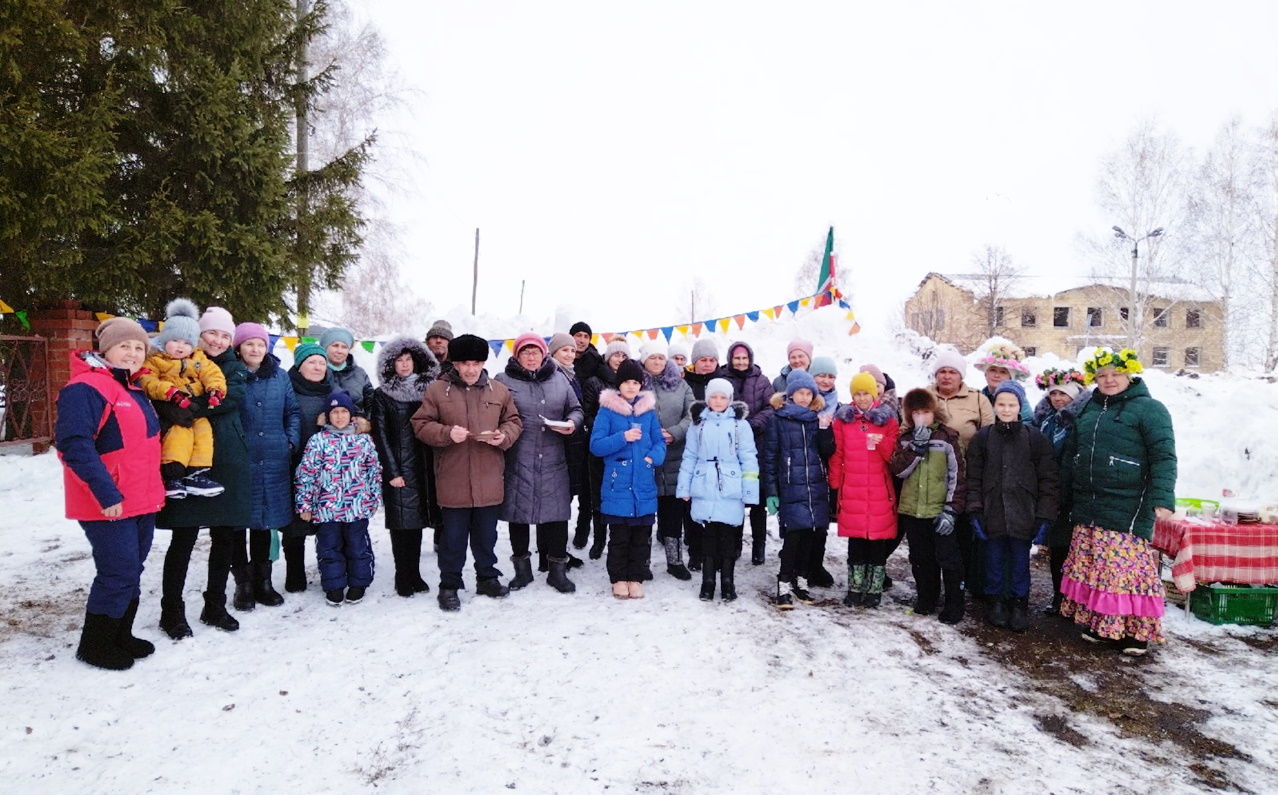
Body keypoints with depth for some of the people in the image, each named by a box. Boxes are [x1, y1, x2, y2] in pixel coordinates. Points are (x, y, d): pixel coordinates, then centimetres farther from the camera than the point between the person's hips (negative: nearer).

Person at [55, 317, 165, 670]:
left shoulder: (135, 390, 14)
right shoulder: (86, 388, -15)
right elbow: (74, 444, -23)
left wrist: (155, 487, 20)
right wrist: (105, 492, -26)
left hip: (142, 501, 9)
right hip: (109, 505, -9)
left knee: (132, 571, 16)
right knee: (118, 573, -3)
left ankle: (121, 635, 30)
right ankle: (95, 646, 15)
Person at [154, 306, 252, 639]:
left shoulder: (234, 368, 11)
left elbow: (233, 397, -9)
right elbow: (162, 401, -8)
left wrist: (195, 408, -22)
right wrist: (176, 410, -29)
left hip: (228, 462, 3)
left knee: (226, 537, 9)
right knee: (183, 539, 1)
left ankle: (215, 606, 24)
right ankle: (172, 611, 16)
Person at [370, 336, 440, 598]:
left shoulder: (427, 390, 11)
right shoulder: (382, 395, 2)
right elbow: (380, 435, -2)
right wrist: (392, 472, -8)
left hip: (424, 466, 3)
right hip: (398, 467, -3)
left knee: (416, 521, 10)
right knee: (401, 523, -2)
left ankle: (414, 576, 19)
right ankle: (403, 579, 9)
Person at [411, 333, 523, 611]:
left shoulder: (499, 390, 6)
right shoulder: (437, 390, -1)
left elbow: (514, 421, 12)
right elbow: (421, 424, -1)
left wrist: (504, 436, -9)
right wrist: (447, 433, -18)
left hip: (489, 481, 2)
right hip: (453, 480, -2)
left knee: (486, 534, 16)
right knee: (453, 537, 7)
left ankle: (488, 578, 33)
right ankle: (449, 586, 22)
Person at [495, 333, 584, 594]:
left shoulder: (560, 380, 11)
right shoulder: (503, 381, 2)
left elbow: (575, 409, 17)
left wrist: (572, 423, -3)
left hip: (553, 461, 2)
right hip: (517, 461, -2)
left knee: (556, 513, 5)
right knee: (518, 513, 8)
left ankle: (558, 569, 19)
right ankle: (522, 568, 25)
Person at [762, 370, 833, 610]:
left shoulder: (817, 417, 10)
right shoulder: (779, 418, -1)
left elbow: (827, 453, 7)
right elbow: (769, 456, -1)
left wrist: (825, 430, -10)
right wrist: (770, 491, -5)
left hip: (816, 487, 4)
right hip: (790, 488, -4)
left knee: (808, 535, 10)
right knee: (793, 534, -9)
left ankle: (801, 580, 22)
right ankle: (784, 585, 0)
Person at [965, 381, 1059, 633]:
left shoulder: (1035, 439, 0)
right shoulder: (982, 438, 2)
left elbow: (1049, 480, 0)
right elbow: (973, 478, 2)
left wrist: (1044, 517, -5)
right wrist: (975, 512, -5)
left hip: (1023, 516, -1)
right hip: (992, 515, 1)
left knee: (1020, 563, 8)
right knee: (995, 562, 10)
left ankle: (1019, 604, 22)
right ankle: (997, 602, 25)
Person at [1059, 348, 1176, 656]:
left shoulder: (1149, 409, -4)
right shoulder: (1088, 410, 16)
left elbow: (1164, 457, -11)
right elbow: (1070, 454, 22)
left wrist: (1162, 499, -19)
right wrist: (1067, 497, 21)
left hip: (1127, 512, -7)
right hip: (1087, 509, 7)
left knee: (1126, 568, -7)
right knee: (1092, 569, 12)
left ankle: (1132, 630, 5)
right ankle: (1098, 624, 23)